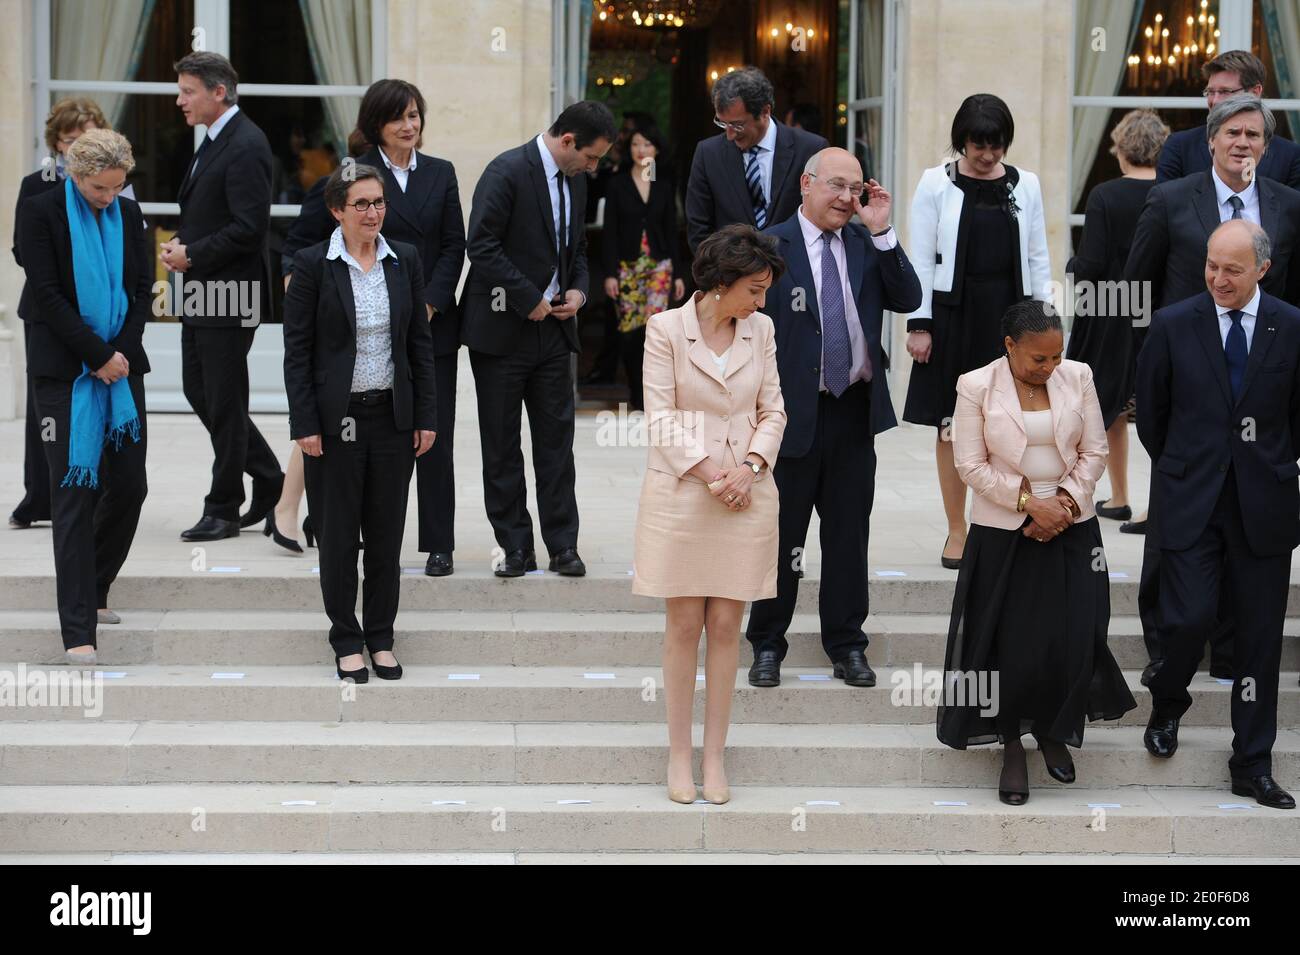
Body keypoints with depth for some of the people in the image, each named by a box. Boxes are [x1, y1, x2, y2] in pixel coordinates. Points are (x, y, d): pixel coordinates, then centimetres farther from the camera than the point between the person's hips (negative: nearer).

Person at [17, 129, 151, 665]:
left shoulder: (128, 215, 9)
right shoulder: (43, 212, -5)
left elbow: (143, 289, 9)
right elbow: (48, 294, -11)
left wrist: (122, 351, -6)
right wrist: (98, 357, -14)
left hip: (121, 366, 5)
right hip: (65, 370, -5)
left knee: (129, 484, 3)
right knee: (75, 492, -7)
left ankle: (93, 586, 28)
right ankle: (78, 629, -7)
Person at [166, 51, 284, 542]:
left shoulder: (245, 147, -17)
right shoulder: (215, 142, 15)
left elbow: (249, 228, -23)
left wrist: (192, 254, -16)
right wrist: (180, 242, 5)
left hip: (228, 297, -10)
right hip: (202, 294, 10)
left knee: (223, 402, -1)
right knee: (198, 391, 15)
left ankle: (223, 509, 9)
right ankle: (268, 479, 26)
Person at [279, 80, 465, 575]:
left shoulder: (440, 173, 10)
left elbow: (454, 245, 7)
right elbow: (302, 239, 0)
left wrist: (431, 302, -5)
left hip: (432, 323, 3)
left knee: (434, 437, 2)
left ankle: (439, 545, 9)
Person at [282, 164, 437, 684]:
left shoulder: (405, 260, 4)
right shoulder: (313, 265, -6)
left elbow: (421, 343, 8)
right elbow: (297, 351, -6)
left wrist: (427, 417, 4)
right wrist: (304, 425, -11)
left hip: (392, 416, 3)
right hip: (336, 420, -3)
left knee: (387, 533, 8)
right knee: (338, 534, 5)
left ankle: (381, 638, 20)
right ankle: (346, 640, 17)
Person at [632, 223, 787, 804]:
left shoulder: (760, 330, 6)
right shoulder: (666, 329, -5)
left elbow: (772, 411, 8)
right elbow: (660, 417, -6)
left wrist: (750, 467, -9)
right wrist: (710, 473, -14)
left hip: (747, 494, 3)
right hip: (680, 490, -3)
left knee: (726, 625, 4)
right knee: (684, 625, 2)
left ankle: (714, 755, 11)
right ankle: (679, 754, 10)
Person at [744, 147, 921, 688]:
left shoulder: (867, 244, 6)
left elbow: (907, 299, -4)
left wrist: (882, 233, -12)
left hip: (856, 408, 4)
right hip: (795, 413, -3)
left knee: (849, 532, 11)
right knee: (781, 535, 7)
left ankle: (846, 643, 22)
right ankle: (767, 644, 21)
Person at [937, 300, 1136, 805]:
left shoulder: (1077, 377, 2)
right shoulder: (977, 386, -7)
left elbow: (1094, 452, 4)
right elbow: (971, 465, -8)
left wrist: (1066, 501, -9)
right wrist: (1028, 503, -14)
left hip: (1071, 530, 2)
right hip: (1004, 534, -2)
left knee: (1073, 641, -2)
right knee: (1012, 645, 0)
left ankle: (1055, 733, 22)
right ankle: (1012, 746, 18)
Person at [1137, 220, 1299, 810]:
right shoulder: (1173, 326, -1)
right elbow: (1150, 413, 9)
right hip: (1191, 500, -1)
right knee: (1189, 618, -10)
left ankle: (1252, 766, 15)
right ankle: (1167, 706, 23)